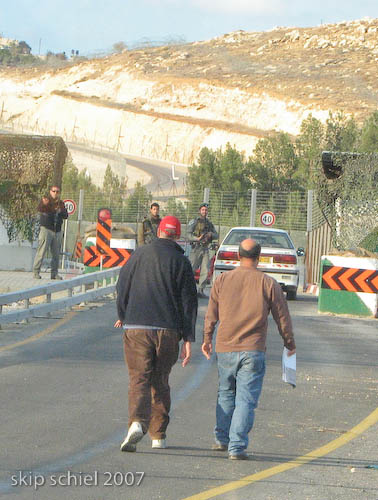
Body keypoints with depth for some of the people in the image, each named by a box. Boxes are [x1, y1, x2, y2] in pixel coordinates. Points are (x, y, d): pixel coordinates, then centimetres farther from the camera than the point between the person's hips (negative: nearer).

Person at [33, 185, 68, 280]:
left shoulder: (60, 203, 15)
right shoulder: (45, 200, -1)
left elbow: (65, 216, 11)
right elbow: (39, 209, -21)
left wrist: (61, 210, -10)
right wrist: (44, 204, -44)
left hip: (57, 231, 5)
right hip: (46, 229, -5)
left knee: (56, 253, 5)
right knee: (41, 251, -10)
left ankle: (54, 273, 10)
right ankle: (36, 272, -7)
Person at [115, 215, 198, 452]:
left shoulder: (139, 254, 4)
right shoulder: (181, 262, 1)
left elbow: (122, 287, 11)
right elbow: (188, 302, -2)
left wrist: (123, 317, 29)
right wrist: (188, 339, 0)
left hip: (137, 328, 0)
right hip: (168, 331, 1)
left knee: (139, 379, -4)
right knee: (160, 381, 14)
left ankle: (137, 422, -29)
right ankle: (158, 435, 18)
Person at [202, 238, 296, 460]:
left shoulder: (222, 280, 3)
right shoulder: (268, 284, -3)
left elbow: (211, 314, 10)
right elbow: (282, 317, 3)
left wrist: (207, 338, 24)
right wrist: (290, 343, 18)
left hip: (225, 349, 3)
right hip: (253, 351, -3)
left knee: (226, 394, 20)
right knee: (246, 399, -2)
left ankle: (222, 439, 24)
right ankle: (237, 446, -9)